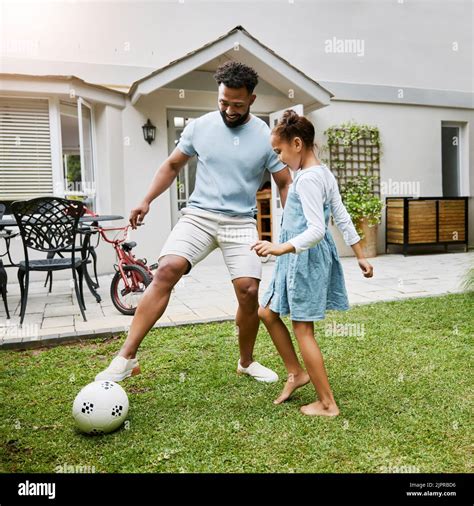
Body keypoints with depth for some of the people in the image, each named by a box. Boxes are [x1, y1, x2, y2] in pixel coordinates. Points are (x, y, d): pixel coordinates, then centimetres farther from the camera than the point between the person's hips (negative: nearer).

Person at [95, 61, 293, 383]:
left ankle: (247, 362, 18)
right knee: (166, 271, -21)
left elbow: (285, 184, 7)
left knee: (249, 291, -9)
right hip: (198, 215, 1)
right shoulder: (199, 127, 4)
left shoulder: (267, 137, 0)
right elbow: (172, 166, 16)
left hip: (241, 223, 0)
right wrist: (147, 201, 7)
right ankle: (127, 358, -15)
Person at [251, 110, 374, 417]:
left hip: (304, 258, -10)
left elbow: (316, 230, -25)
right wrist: (361, 256, 17)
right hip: (303, 259, 10)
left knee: (303, 329, 0)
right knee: (268, 313, 16)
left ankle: (328, 403, 12)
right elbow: (343, 218, 14)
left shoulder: (307, 179, -18)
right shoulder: (324, 173, 13)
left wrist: (281, 249, -36)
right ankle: (297, 373, 27)